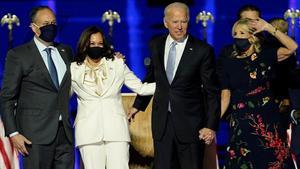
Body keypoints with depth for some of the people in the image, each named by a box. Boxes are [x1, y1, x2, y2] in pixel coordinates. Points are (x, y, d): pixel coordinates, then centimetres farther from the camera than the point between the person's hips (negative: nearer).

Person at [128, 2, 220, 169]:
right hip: (162, 122, 4)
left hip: (190, 122, -4)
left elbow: (212, 92, -7)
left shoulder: (203, 50, -8)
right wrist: (138, 105, 25)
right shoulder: (156, 45, 5)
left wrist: (211, 125, -12)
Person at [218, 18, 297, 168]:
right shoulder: (228, 63, 5)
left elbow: (292, 47, -12)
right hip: (241, 122, 1)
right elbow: (225, 97, 3)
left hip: (267, 120, -1)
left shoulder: (264, 55, 1)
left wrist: (269, 28, -13)